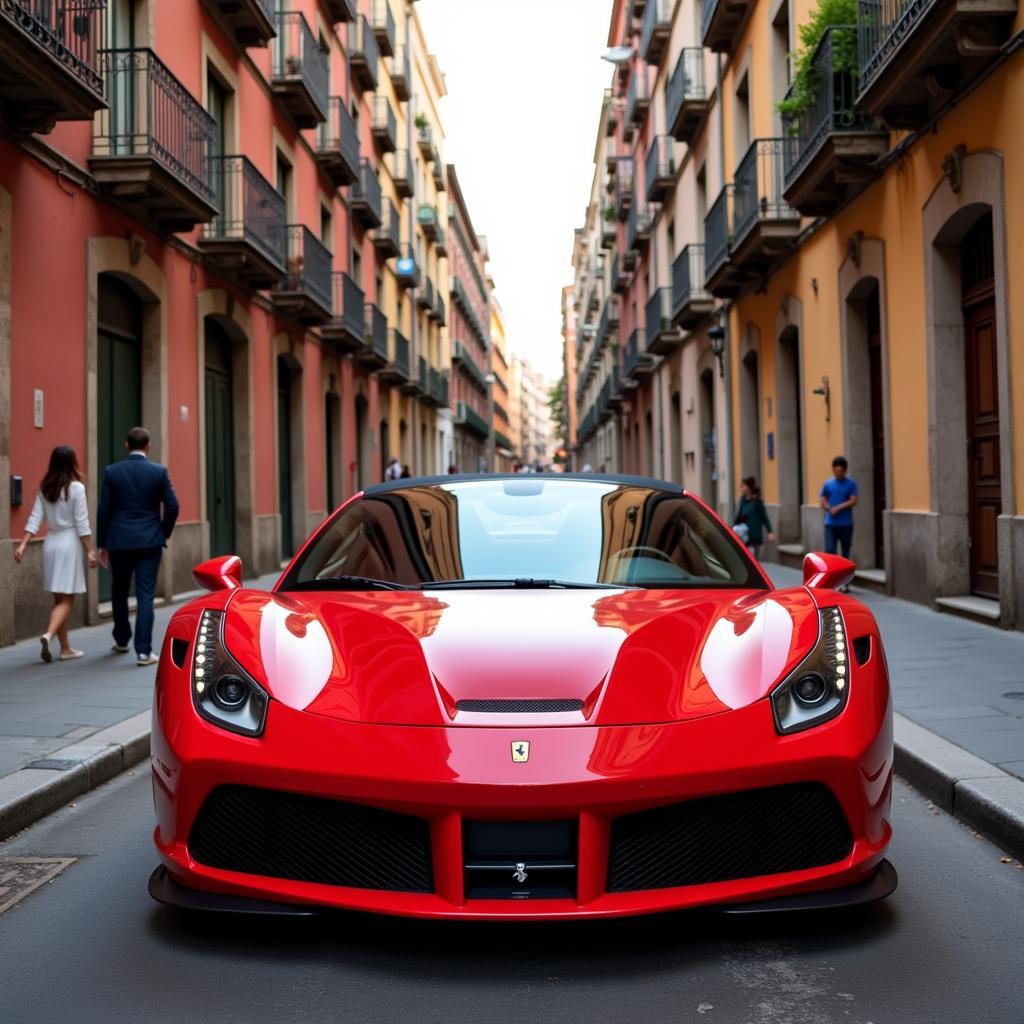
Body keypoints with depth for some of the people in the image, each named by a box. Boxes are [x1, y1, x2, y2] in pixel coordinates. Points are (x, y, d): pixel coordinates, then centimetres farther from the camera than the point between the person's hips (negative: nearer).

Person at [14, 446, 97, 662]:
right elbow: (81, 523, -11)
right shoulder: (76, 488, -10)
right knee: (66, 599, -1)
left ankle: (66, 648, 17)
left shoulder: (44, 488, 6)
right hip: (69, 543, -6)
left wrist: (22, 545, -1)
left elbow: (35, 518, 0)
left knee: (59, 598, 13)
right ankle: (49, 635, -25)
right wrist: (89, 550, -6)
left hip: (51, 543, 6)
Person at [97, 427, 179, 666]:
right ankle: (144, 650, -7)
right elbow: (172, 506, -5)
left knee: (119, 591, 20)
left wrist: (102, 544, 7)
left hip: (119, 541, 1)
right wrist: (163, 534, 10)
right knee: (145, 595, -1)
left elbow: (104, 510, -1)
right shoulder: (159, 471, -3)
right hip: (149, 541, -1)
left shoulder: (112, 472, -1)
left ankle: (121, 640, 33)